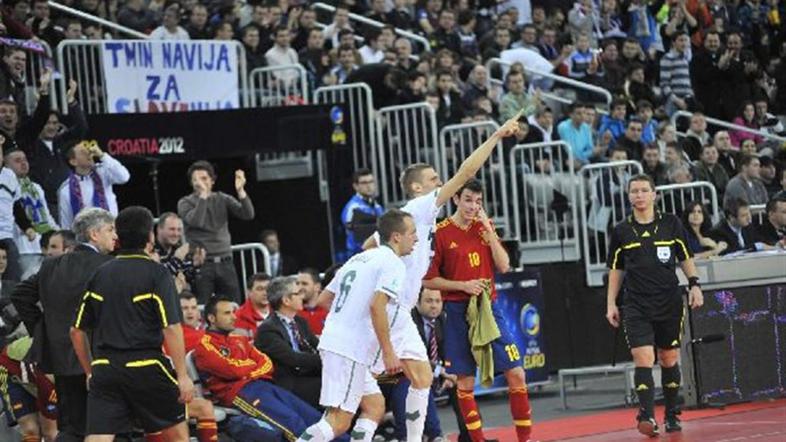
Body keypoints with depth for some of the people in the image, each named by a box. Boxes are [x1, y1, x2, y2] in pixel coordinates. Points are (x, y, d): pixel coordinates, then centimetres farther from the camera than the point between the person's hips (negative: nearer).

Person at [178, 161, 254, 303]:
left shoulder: (223, 199, 10)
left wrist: (241, 191, -17)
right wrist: (203, 195, -21)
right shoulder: (185, 203, 2)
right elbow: (195, 222, -17)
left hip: (225, 263, 3)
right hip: (201, 264, -3)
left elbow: (248, 215, -3)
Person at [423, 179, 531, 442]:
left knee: (516, 373, -1)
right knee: (465, 383, 0)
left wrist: (488, 230, -6)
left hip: (489, 307, 3)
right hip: (458, 312, -3)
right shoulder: (441, 233, -6)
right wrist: (464, 285, -14)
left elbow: (503, 266, -1)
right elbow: (427, 280, -5)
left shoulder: (484, 227, 7)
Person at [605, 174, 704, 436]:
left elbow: (685, 258, 11)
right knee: (643, 359, -15)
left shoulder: (671, 224, 4)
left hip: (669, 304, 1)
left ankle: (671, 415, 22)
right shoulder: (621, 232, 5)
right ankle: (647, 417, -21)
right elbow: (616, 270, 13)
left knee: (669, 360, 7)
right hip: (636, 306, -1)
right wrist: (611, 303, 8)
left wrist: (694, 285, -1)